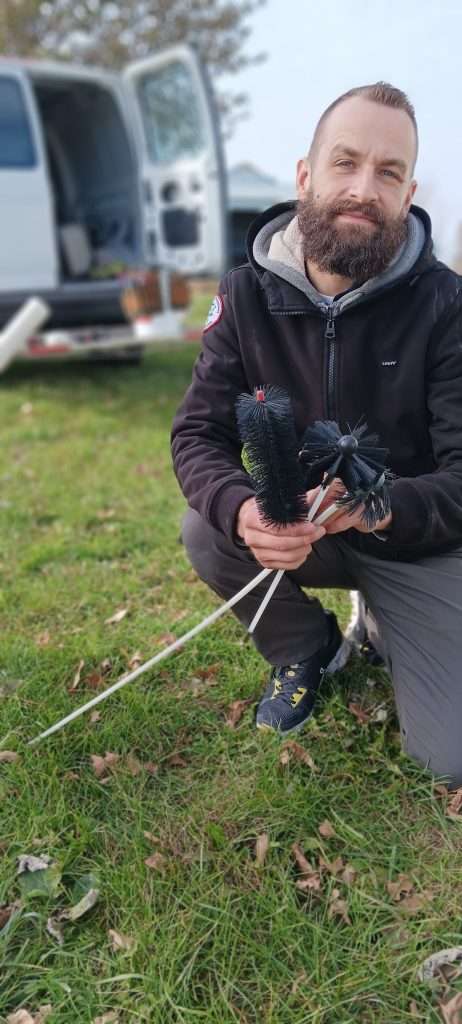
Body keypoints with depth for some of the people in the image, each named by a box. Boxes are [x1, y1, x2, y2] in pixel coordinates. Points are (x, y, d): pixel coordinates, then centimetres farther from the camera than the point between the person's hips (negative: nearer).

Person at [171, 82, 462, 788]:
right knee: (207, 533, -27)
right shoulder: (249, 294, -10)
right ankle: (307, 648, 5)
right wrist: (242, 510, -37)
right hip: (297, 531, 2)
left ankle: (384, 628, 21)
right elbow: (199, 433, -14)